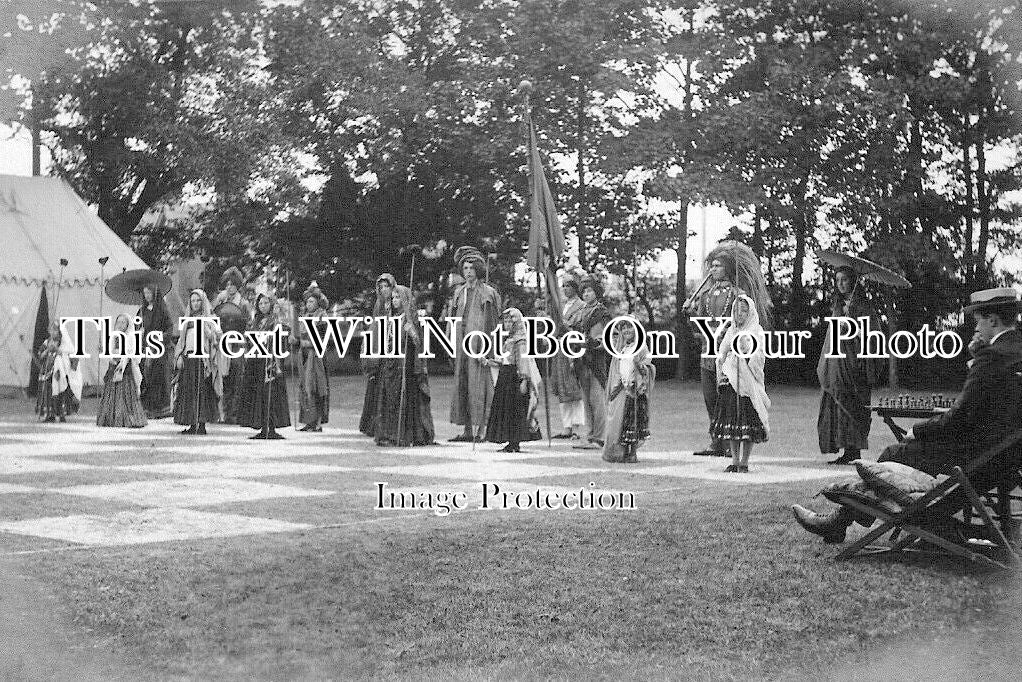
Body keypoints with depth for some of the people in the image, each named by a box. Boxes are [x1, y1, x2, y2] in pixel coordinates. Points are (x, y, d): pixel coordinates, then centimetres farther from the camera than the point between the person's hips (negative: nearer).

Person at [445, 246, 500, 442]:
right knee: (462, 387, 6)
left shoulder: (488, 293, -2)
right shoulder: (458, 293, 15)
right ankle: (467, 430, 11)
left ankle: (480, 429, -6)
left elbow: (494, 323, -6)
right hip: (461, 345, 6)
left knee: (478, 386, -8)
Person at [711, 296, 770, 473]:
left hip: (748, 382, -4)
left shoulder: (756, 331, 2)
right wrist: (720, 377, 5)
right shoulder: (731, 331, 15)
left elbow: (760, 357, -4)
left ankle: (744, 463, -1)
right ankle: (735, 461, 8)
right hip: (729, 380, 4)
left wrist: (748, 352, -19)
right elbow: (721, 355, 15)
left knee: (747, 423, -6)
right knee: (730, 420, 2)